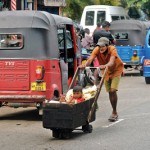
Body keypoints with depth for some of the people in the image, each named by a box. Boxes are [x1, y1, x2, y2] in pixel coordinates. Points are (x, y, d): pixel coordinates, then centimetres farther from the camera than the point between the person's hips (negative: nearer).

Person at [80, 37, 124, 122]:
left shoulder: (112, 49, -32)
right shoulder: (97, 50, -23)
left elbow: (111, 62, -50)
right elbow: (90, 59, -39)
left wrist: (105, 66, -71)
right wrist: (85, 65, -61)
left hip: (116, 69, -4)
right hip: (106, 71, 4)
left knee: (113, 90, -17)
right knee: (109, 91, 6)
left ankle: (114, 112, -6)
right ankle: (114, 112, 21)